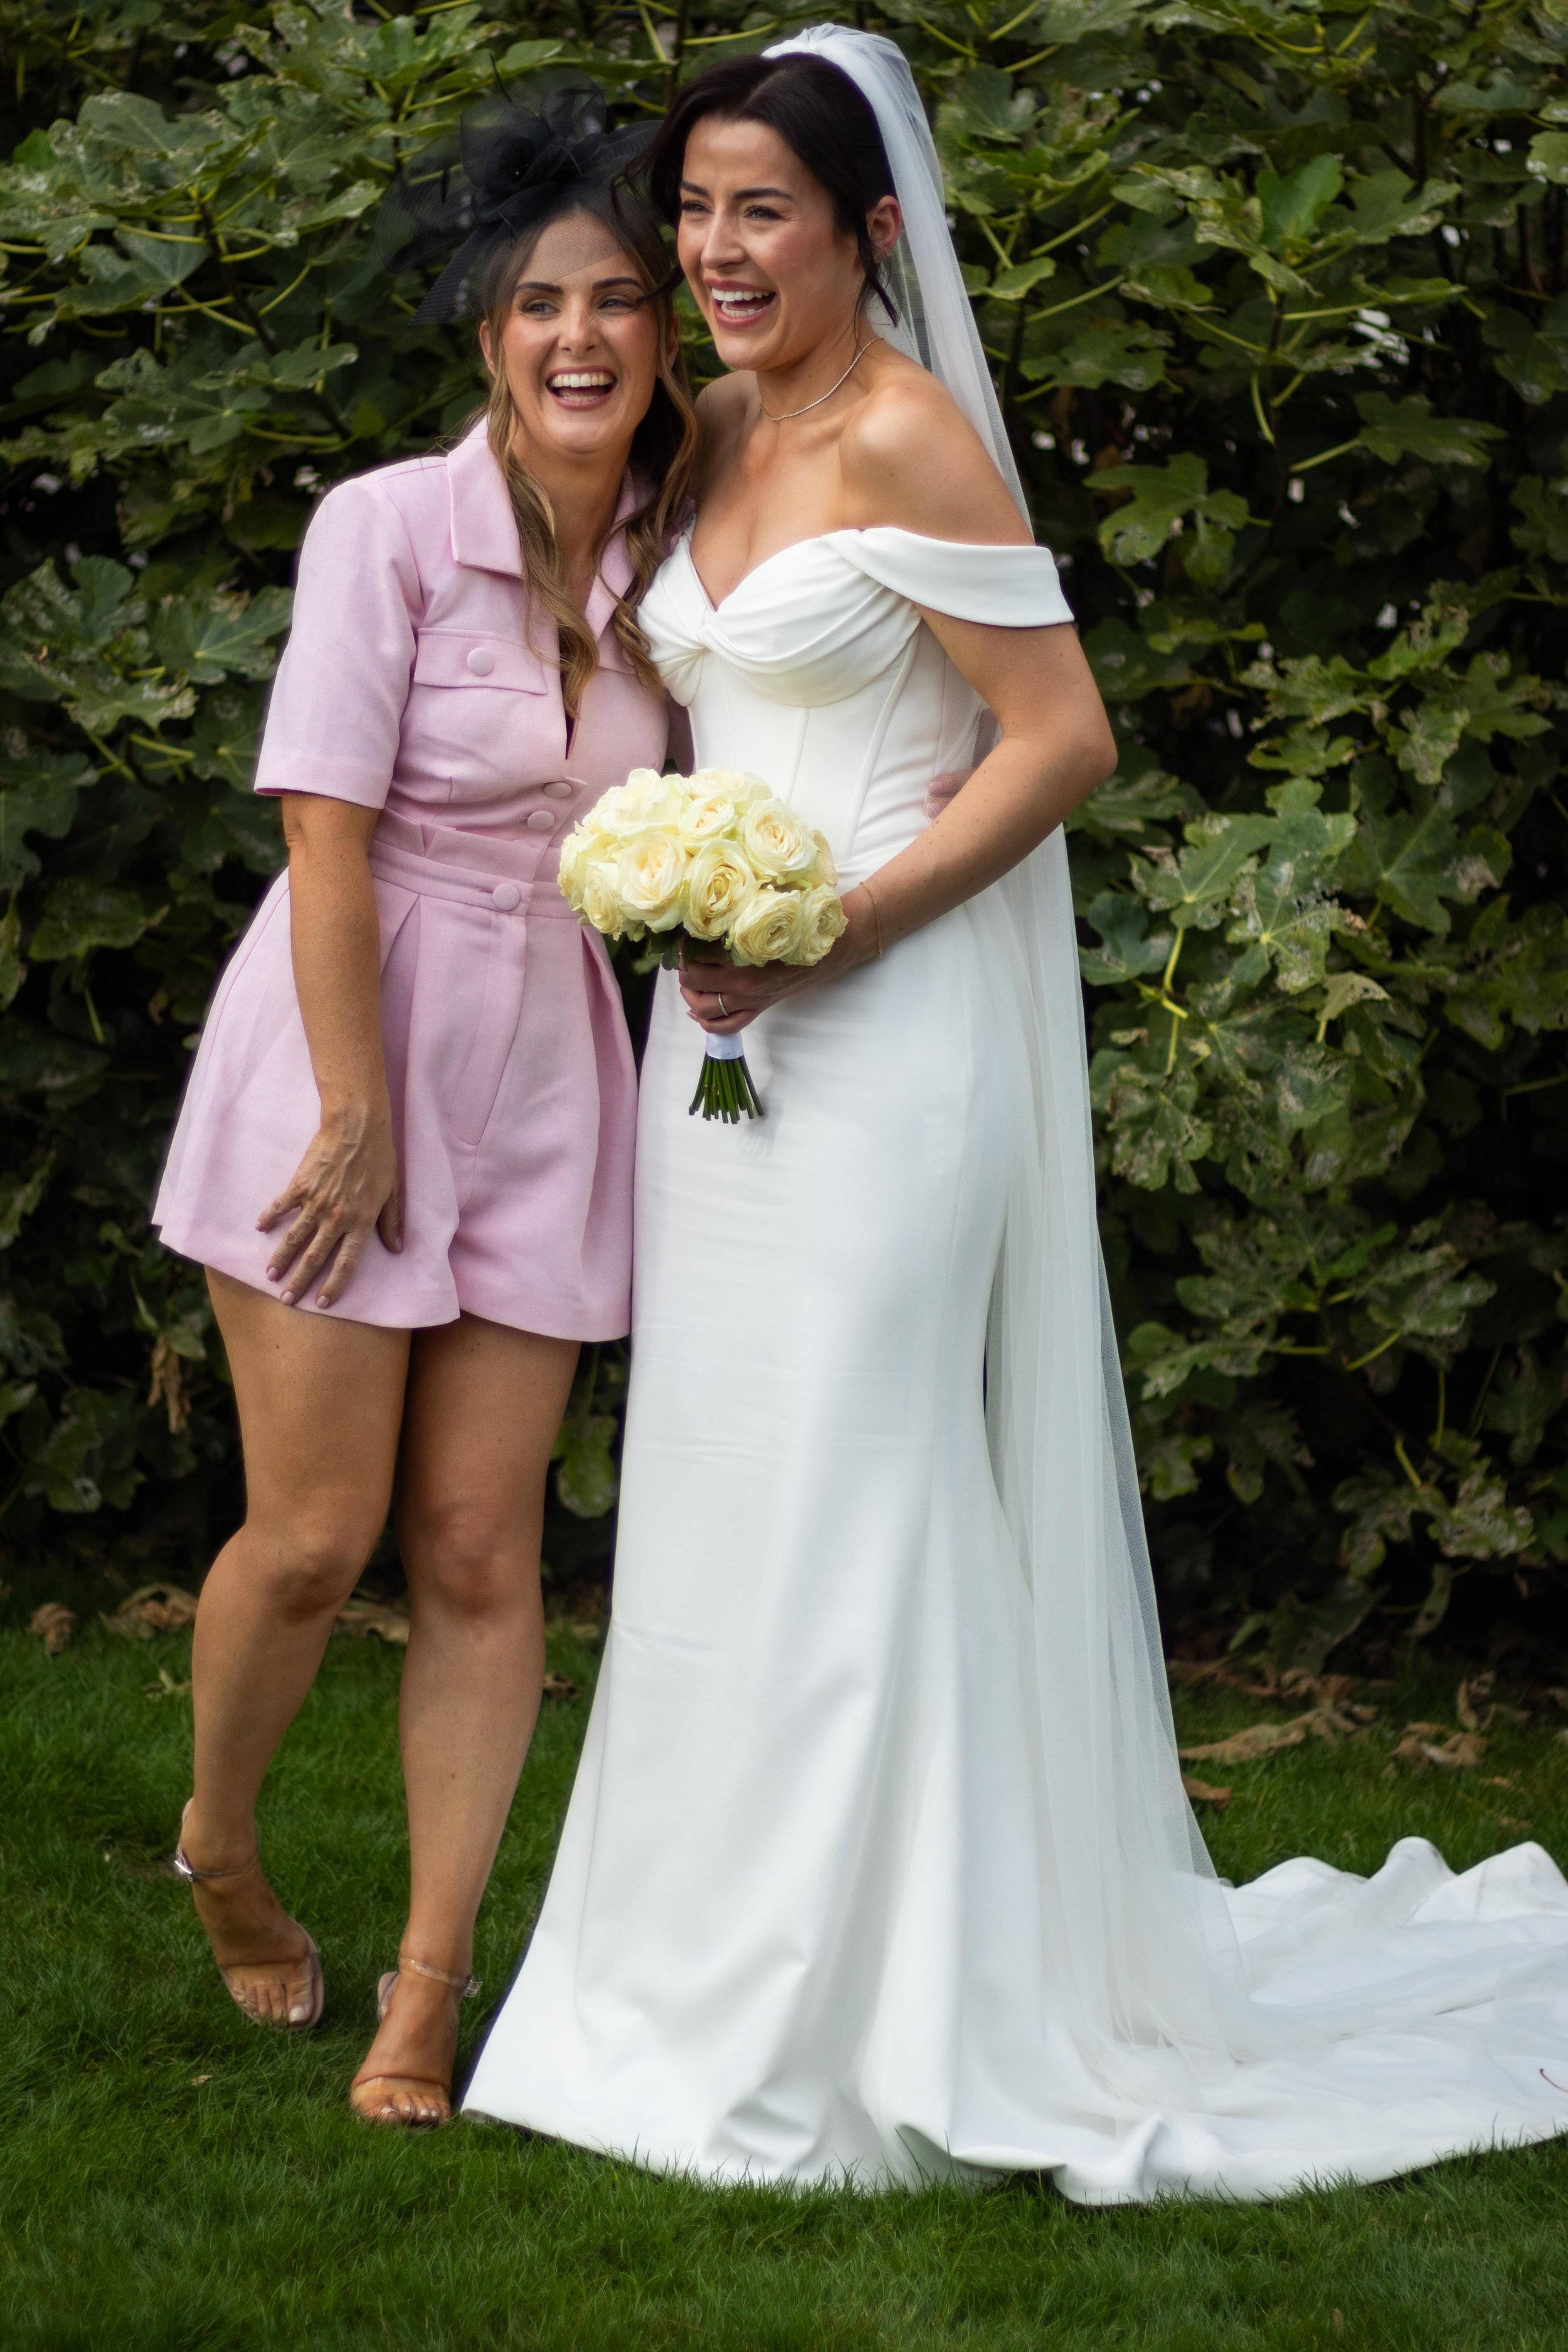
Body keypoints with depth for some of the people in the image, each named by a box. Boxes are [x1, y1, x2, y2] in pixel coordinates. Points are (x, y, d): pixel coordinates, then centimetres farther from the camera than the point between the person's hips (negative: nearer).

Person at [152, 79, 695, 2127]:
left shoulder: (670, 562, 3)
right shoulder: (390, 527, -12)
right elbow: (329, 838, -13)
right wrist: (356, 1117, -14)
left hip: (546, 1074, 4)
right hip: (342, 1042, -4)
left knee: (482, 1549, 1)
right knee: (315, 1533, -2)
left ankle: (431, 1983, 7)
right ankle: (221, 1854, 26)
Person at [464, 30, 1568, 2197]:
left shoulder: (909, 436, -12)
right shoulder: (719, 433, 13)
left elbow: (1063, 739, -14)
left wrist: (836, 929, -18)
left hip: (883, 1032, -9)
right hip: (725, 1032, 9)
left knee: (848, 1505, -5)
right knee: (725, 1504, 12)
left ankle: (856, 2035, 3)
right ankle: (717, 1991, 21)